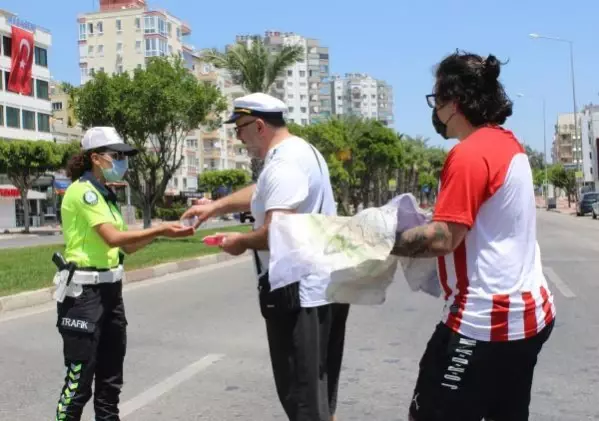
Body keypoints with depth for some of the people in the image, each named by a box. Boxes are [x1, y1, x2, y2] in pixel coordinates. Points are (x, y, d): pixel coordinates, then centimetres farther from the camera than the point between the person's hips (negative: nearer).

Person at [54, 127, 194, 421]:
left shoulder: (105, 194, 14)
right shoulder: (82, 190, -13)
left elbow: (127, 245, 10)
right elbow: (112, 238, -22)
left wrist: (162, 231, -2)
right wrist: (160, 230, -19)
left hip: (110, 288, 9)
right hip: (84, 290, -9)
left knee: (111, 373, 14)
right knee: (80, 376, -4)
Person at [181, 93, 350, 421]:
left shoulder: (283, 164, -18)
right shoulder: (302, 151, 15)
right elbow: (262, 192, 28)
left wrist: (242, 241, -8)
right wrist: (215, 206, 24)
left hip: (299, 294, -11)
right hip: (323, 288, 11)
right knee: (318, 394, 20)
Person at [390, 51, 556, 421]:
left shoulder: (469, 154, -18)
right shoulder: (509, 145, 12)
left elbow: (442, 239, -22)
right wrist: (411, 228, 13)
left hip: (486, 320, -10)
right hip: (527, 312, 10)